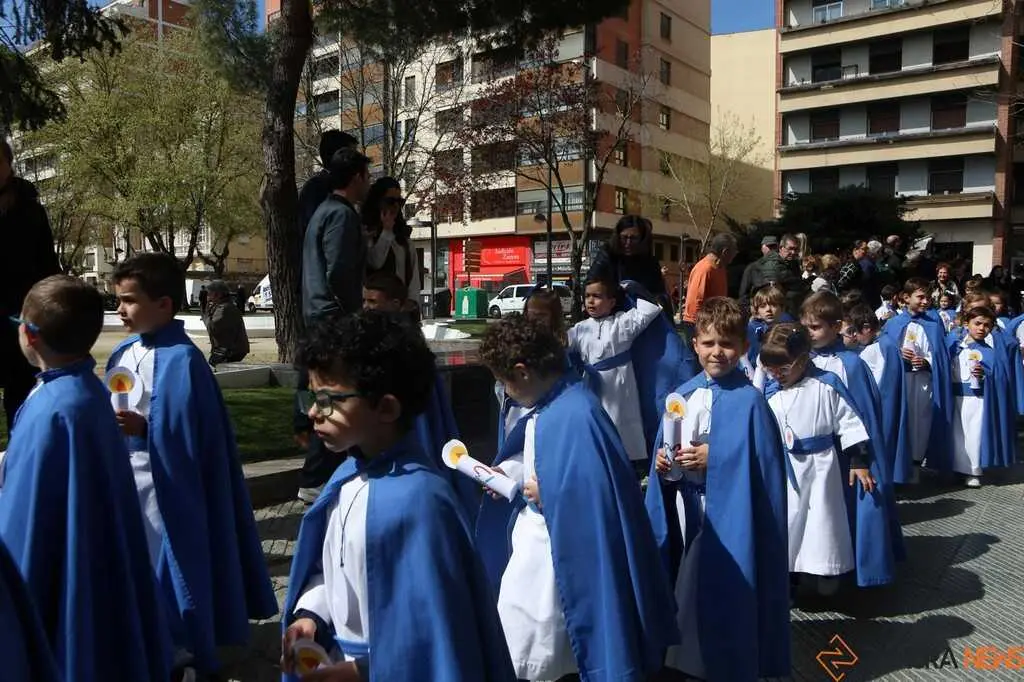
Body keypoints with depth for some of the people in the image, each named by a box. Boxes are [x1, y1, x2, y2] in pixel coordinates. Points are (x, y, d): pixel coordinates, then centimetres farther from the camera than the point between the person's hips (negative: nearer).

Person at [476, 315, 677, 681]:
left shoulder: (574, 416, -28)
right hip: (534, 542, 9)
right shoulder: (547, 407, 2)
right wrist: (508, 473, 4)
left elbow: (595, 494, -31)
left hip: (557, 554, -9)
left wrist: (547, 496, -19)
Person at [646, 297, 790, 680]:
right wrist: (662, 463, -7)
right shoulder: (682, 396, 6)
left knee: (723, 597, 4)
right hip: (684, 513, 6)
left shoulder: (749, 402, -12)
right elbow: (665, 451, 13)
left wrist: (713, 459, -19)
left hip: (727, 517, -6)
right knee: (686, 592, 17)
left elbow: (763, 470, -14)